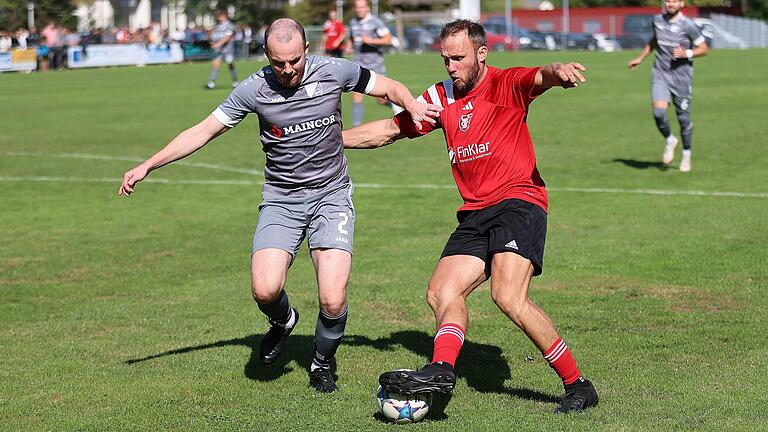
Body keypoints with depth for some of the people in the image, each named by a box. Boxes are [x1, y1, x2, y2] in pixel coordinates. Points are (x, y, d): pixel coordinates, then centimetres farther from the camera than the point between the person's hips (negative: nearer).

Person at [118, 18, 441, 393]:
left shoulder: (333, 71, -7)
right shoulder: (254, 89, -7)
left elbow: (390, 88, 8)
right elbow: (203, 131, 0)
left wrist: (412, 105, -16)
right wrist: (146, 166, -3)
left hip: (331, 196, 0)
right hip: (280, 200, 1)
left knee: (333, 302, -15)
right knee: (265, 290, -21)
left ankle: (321, 366, 16)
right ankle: (283, 322, 17)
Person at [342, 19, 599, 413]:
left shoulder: (506, 85, -2)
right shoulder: (440, 98, 17)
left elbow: (540, 78, -24)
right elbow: (390, 130, 28)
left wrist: (558, 71, -49)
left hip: (518, 202, -8)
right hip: (474, 215, 8)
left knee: (509, 298, -23)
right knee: (441, 292, -10)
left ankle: (577, 385, -15)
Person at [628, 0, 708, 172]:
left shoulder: (688, 25, -10)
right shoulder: (657, 20, 4)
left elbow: (704, 49, -4)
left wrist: (687, 53, -20)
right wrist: (640, 58, 25)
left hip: (682, 78, -3)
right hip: (660, 75, 3)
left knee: (683, 119, 5)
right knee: (659, 112, -18)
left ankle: (686, 155, 28)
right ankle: (669, 140, 12)